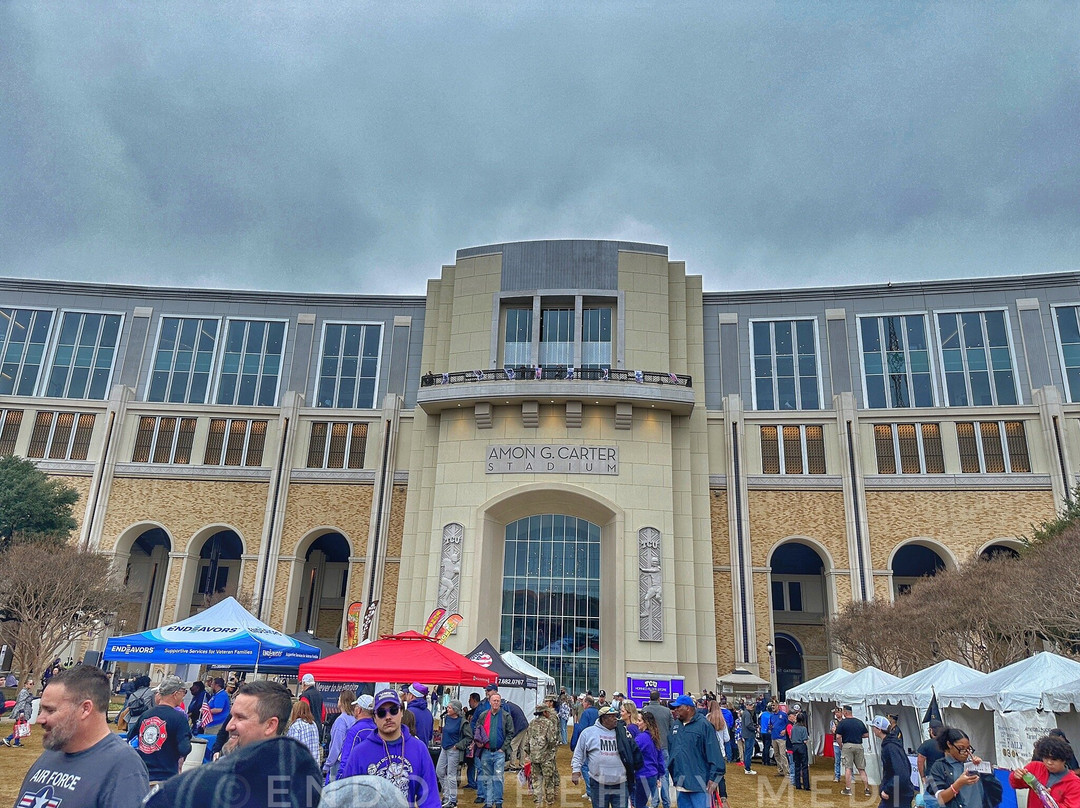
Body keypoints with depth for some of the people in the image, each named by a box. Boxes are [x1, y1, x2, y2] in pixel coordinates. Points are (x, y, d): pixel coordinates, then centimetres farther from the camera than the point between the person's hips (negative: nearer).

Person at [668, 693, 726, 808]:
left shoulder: (703, 725, -10)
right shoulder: (675, 726, 10)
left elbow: (714, 753, -13)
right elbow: (670, 749, 20)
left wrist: (714, 777, -15)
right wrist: (671, 770, 18)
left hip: (699, 782, -7)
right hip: (681, 782, 7)